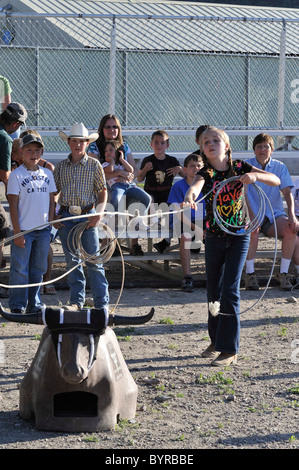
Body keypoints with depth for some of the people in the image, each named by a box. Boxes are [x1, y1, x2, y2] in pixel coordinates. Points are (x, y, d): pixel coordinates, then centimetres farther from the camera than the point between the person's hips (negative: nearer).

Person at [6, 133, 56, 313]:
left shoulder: (47, 174, 9)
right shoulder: (16, 175, -5)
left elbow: (51, 201, 13)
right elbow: (13, 205, -7)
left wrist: (50, 225, 5)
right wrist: (17, 232, -12)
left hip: (43, 230, 5)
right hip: (24, 230, -4)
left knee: (38, 268, 11)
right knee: (20, 269, -2)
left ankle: (34, 305, 21)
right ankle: (18, 306, 6)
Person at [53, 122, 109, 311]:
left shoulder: (94, 164, 2)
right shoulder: (61, 166, 8)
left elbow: (103, 191, 3)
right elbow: (53, 191, 14)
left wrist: (99, 214, -9)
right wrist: (53, 215, 4)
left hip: (87, 215, -3)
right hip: (66, 216, 3)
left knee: (93, 260, -4)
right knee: (72, 260, 7)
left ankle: (102, 302, 0)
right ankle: (77, 301, 15)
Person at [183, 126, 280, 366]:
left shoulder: (239, 167, -3)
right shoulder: (206, 173, -7)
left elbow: (276, 180, -4)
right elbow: (195, 185, -32)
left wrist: (255, 176, -25)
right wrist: (190, 197, -56)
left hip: (238, 235, -2)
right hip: (214, 237, 2)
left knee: (230, 289, -9)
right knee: (213, 290, 11)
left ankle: (230, 349, -6)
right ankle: (216, 342, 27)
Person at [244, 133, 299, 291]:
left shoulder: (279, 167, 6)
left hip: (275, 214, 2)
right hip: (252, 214, -2)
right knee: (252, 231, -36)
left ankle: (283, 273, -16)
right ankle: (250, 274, -22)